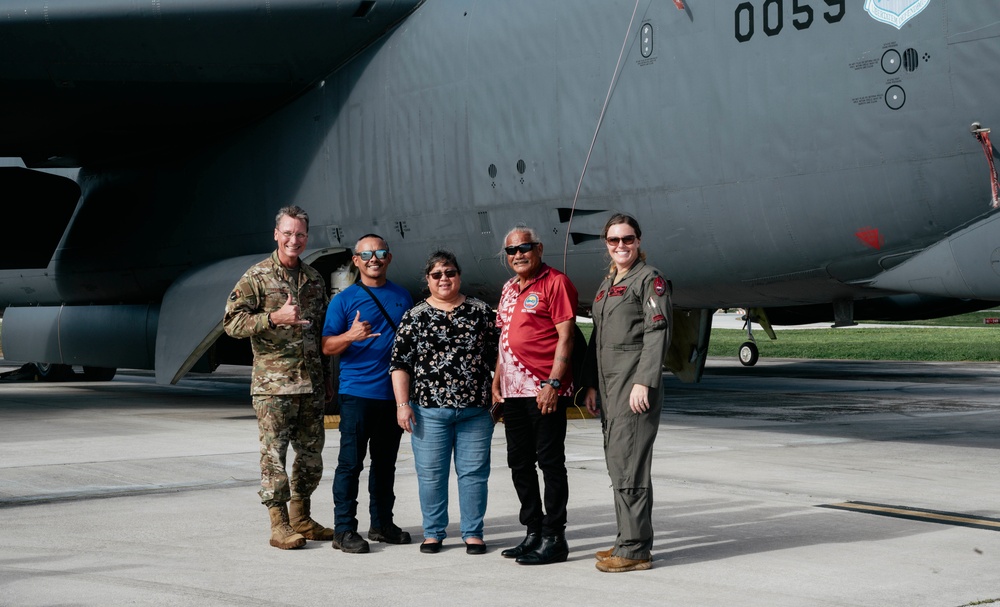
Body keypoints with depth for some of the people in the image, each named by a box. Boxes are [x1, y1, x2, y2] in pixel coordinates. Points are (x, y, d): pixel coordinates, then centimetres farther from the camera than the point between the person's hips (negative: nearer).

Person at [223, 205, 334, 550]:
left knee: (311, 451, 10)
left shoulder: (314, 279, 14)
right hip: (273, 383, -6)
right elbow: (232, 322, -10)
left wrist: (327, 378, 19)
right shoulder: (257, 277, -3)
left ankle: (301, 518, 23)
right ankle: (279, 525, 0)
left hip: (311, 383, 6)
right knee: (274, 453, -5)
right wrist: (275, 318, -22)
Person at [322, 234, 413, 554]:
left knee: (386, 462, 12)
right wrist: (350, 336, -25)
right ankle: (344, 529, -2)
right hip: (357, 392, -5)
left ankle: (382, 523, 22)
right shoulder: (345, 299, -2)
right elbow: (327, 347, -4)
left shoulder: (402, 297, 13)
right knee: (351, 463, -5)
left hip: (394, 393, 5)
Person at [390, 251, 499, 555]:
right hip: (429, 410, 0)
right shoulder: (415, 316, 5)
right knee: (431, 474, 5)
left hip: (476, 410, 0)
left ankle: (473, 533, 13)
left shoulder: (481, 311, 7)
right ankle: (433, 533, 17)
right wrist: (402, 404, -4)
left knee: (474, 472, 3)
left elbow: (497, 355, 10)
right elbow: (400, 363, 3)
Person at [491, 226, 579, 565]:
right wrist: (497, 380, 17)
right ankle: (533, 533, 22)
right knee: (519, 463, 12)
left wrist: (553, 383, -18)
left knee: (550, 462, -3)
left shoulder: (555, 283, -7)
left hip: (545, 391, -8)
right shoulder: (509, 289, 18)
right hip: (514, 391, 8)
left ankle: (553, 538, 2)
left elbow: (565, 337, -12)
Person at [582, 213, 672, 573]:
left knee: (628, 462, -11)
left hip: (635, 382, -9)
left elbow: (657, 333, -13)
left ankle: (636, 549, -9)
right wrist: (591, 386, 17)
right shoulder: (607, 284, 20)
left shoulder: (650, 279, -5)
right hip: (609, 382, 9)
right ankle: (628, 540, 18)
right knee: (618, 463, 10)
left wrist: (645, 382, -21)